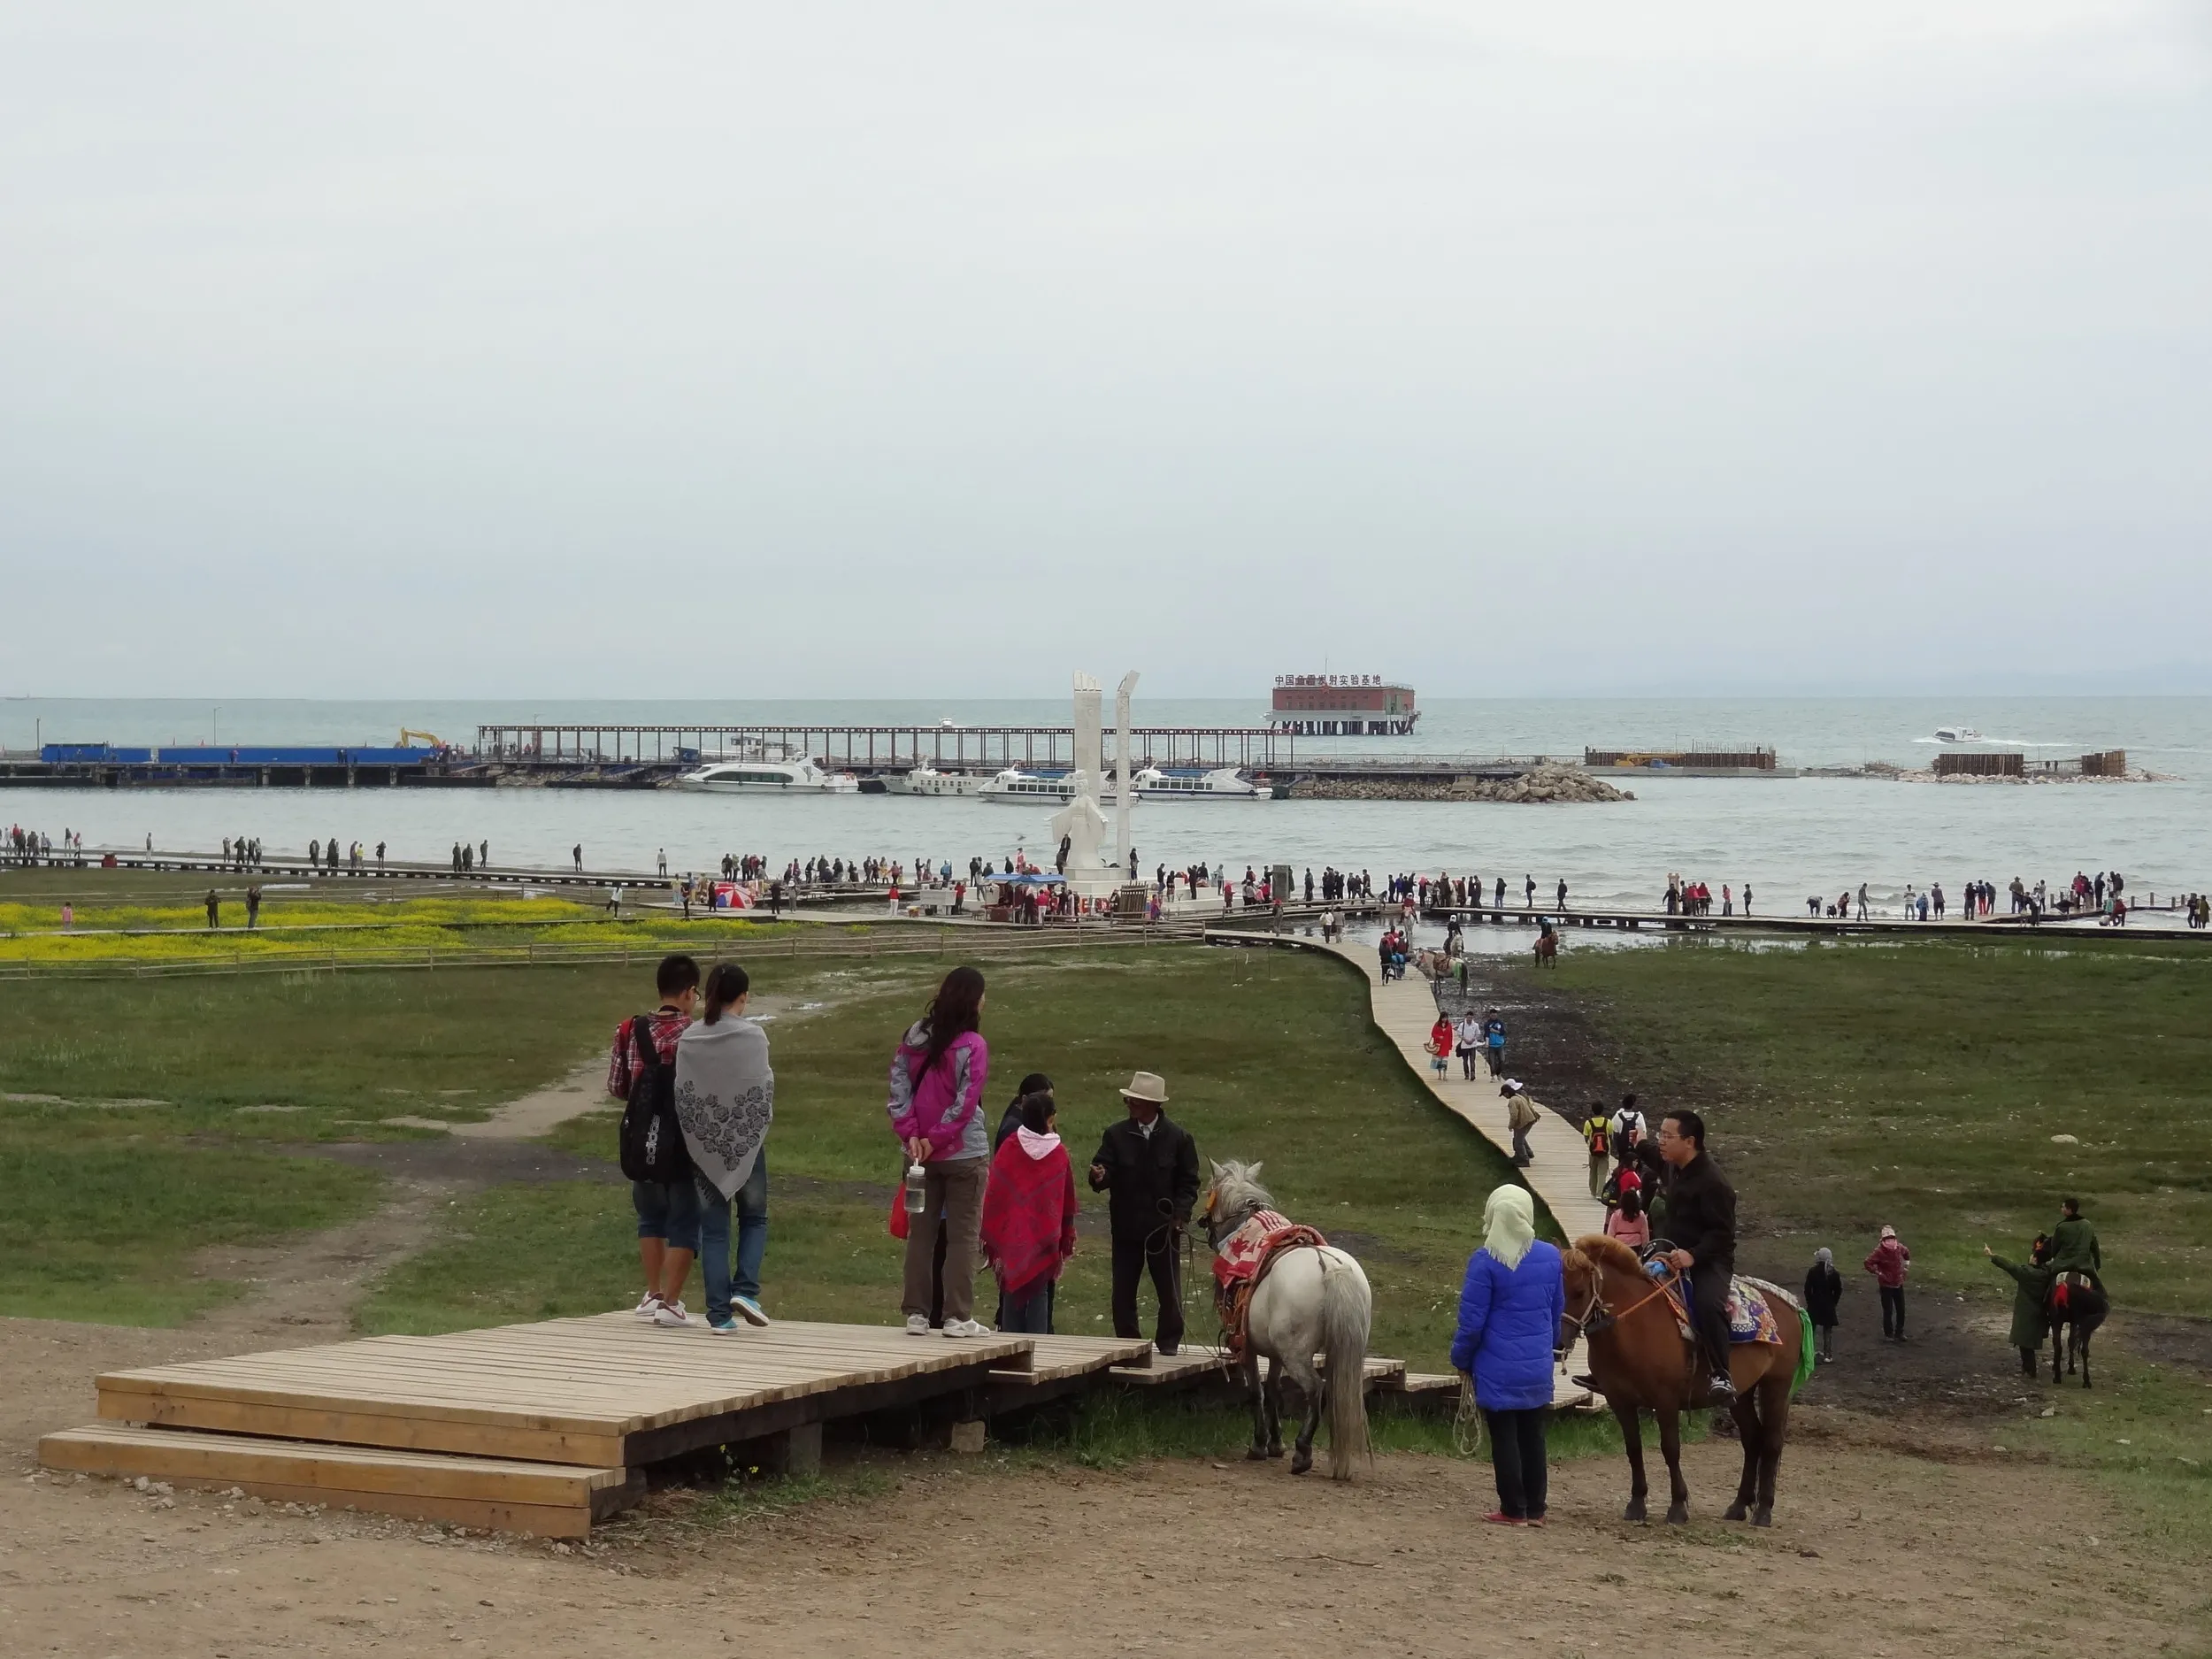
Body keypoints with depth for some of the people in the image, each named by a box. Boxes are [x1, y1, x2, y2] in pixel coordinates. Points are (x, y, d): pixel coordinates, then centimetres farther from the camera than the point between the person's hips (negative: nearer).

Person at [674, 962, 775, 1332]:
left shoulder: (688, 1039, -2)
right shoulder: (752, 1036, -11)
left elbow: (681, 1093, 1)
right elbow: (764, 1087, -7)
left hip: (703, 1144, 2)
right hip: (746, 1139, -2)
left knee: (713, 1228, 7)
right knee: (754, 1218, 15)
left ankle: (719, 1312, 4)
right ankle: (746, 1290, -4)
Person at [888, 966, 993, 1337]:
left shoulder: (915, 1037, 4)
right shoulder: (973, 1046, -13)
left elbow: (899, 1085, -1)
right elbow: (965, 1104, -16)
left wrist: (911, 1133, -5)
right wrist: (936, 1139, -10)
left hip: (921, 1151, 5)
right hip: (964, 1153, -5)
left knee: (921, 1231, 11)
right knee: (963, 1234, 1)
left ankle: (916, 1313, 12)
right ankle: (958, 1317, 0)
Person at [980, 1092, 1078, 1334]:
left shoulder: (1009, 1148, -7)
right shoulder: (1059, 1154, -4)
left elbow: (993, 1195, -3)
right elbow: (1068, 1201, 4)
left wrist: (990, 1234, 6)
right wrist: (1067, 1239, 16)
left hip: (1012, 1235, 0)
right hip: (1044, 1238, 0)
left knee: (1011, 1293, 6)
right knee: (1039, 1293, 4)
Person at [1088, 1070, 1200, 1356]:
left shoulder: (1178, 1138, 0)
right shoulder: (1116, 1135, 2)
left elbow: (1188, 1182, 2)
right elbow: (1104, 1170, -4)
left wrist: (1181, 1213, -11)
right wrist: (1100, 1177, -28)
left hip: (1163, 1225, -1)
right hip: (1126, 1225, 1)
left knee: (1169, 1290, 4)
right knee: (1123, 1290, 5)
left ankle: (1169, 1341, 18)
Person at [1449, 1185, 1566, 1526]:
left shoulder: (1485, 1262, -16)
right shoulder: (1551, 1256, 0)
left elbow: (1472, 1320, -13)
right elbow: (1557, 1311, 11)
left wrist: (1461, 1359, 1)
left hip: (1498, 1369, -5)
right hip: (1538, 1367, 5)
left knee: (1504, 1437, 5)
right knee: (1532, 1437, 14)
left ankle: (1513, 1510, 9)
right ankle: (1535, 1509, 19)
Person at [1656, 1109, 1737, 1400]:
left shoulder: (1712, 1181, -21)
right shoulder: (1675, 1169, 7)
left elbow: (1722, 1233, -25)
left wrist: (1694, 1255, -36)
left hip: (1710, 1260, -10)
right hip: (1677, 1255, 10)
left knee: (1707, 1303, -39)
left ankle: (1722, 1376, -37)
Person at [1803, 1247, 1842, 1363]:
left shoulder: (1812, 1272, -10)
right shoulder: (1834, 1273, -6)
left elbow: (1807, 1289, -7)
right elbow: (1838, 1290, -2)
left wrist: (1809, 1301, 6)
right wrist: (1834, 1302, 9)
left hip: (1814, 1305, -1)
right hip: (1829, 1305, 1)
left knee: (1811, 1329, 10)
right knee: (1827, 1330, 8)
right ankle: (1827, 1355, 7)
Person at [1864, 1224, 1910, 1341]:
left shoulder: (1899, 1248, -4)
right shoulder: (1880, 1251, -22)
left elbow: (1907, 1254, 20)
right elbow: (1868, 1264, -23)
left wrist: (1906, 1265, 13)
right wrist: (1879, 1273, -19)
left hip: (1898, 1284, 6)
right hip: (1886, 1285, -6)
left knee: (1901, 1310, 11)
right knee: (1888, 1311, 0)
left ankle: (1899, 1332, 26)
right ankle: (1888, 1334, 14)